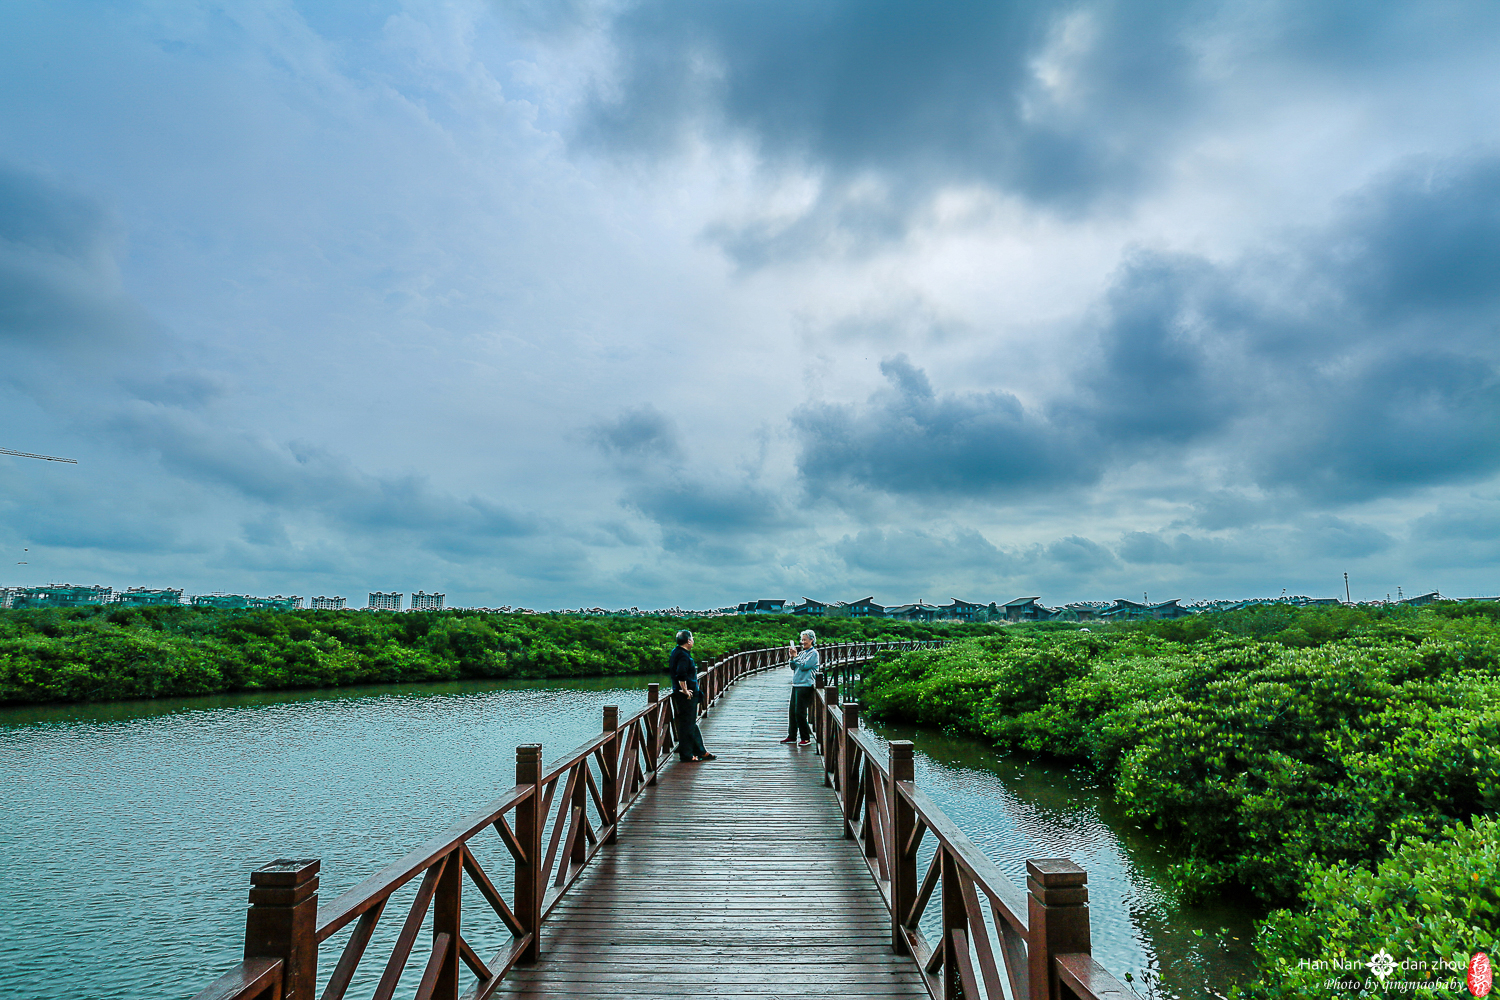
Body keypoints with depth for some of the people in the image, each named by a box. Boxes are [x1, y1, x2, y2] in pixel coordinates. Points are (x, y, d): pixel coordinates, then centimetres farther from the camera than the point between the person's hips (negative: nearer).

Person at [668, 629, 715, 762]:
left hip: (688, 695, 11)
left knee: (692, 724, 16)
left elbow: (671, 670, 22)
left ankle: (700, 752, 26)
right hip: (687, 696, -11)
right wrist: (685, 690, -21)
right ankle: (686, 754, 6)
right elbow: (681, 675, -31)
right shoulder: (683, 655, -20)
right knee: (687, 724, -2)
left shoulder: (676, 652, 12)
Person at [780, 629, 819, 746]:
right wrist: (792, 656, 1)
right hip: (796, 685, 8)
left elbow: (804, 666, -16)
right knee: (791, 711, 9)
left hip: (805, 686, -8)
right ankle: (792, 736, 19)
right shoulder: (802, 653, 17)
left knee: (800, 712, -9)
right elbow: (793, 667, 15)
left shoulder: (813, 653, -5)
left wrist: (795, 656, -9)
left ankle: (806, 738, 0)